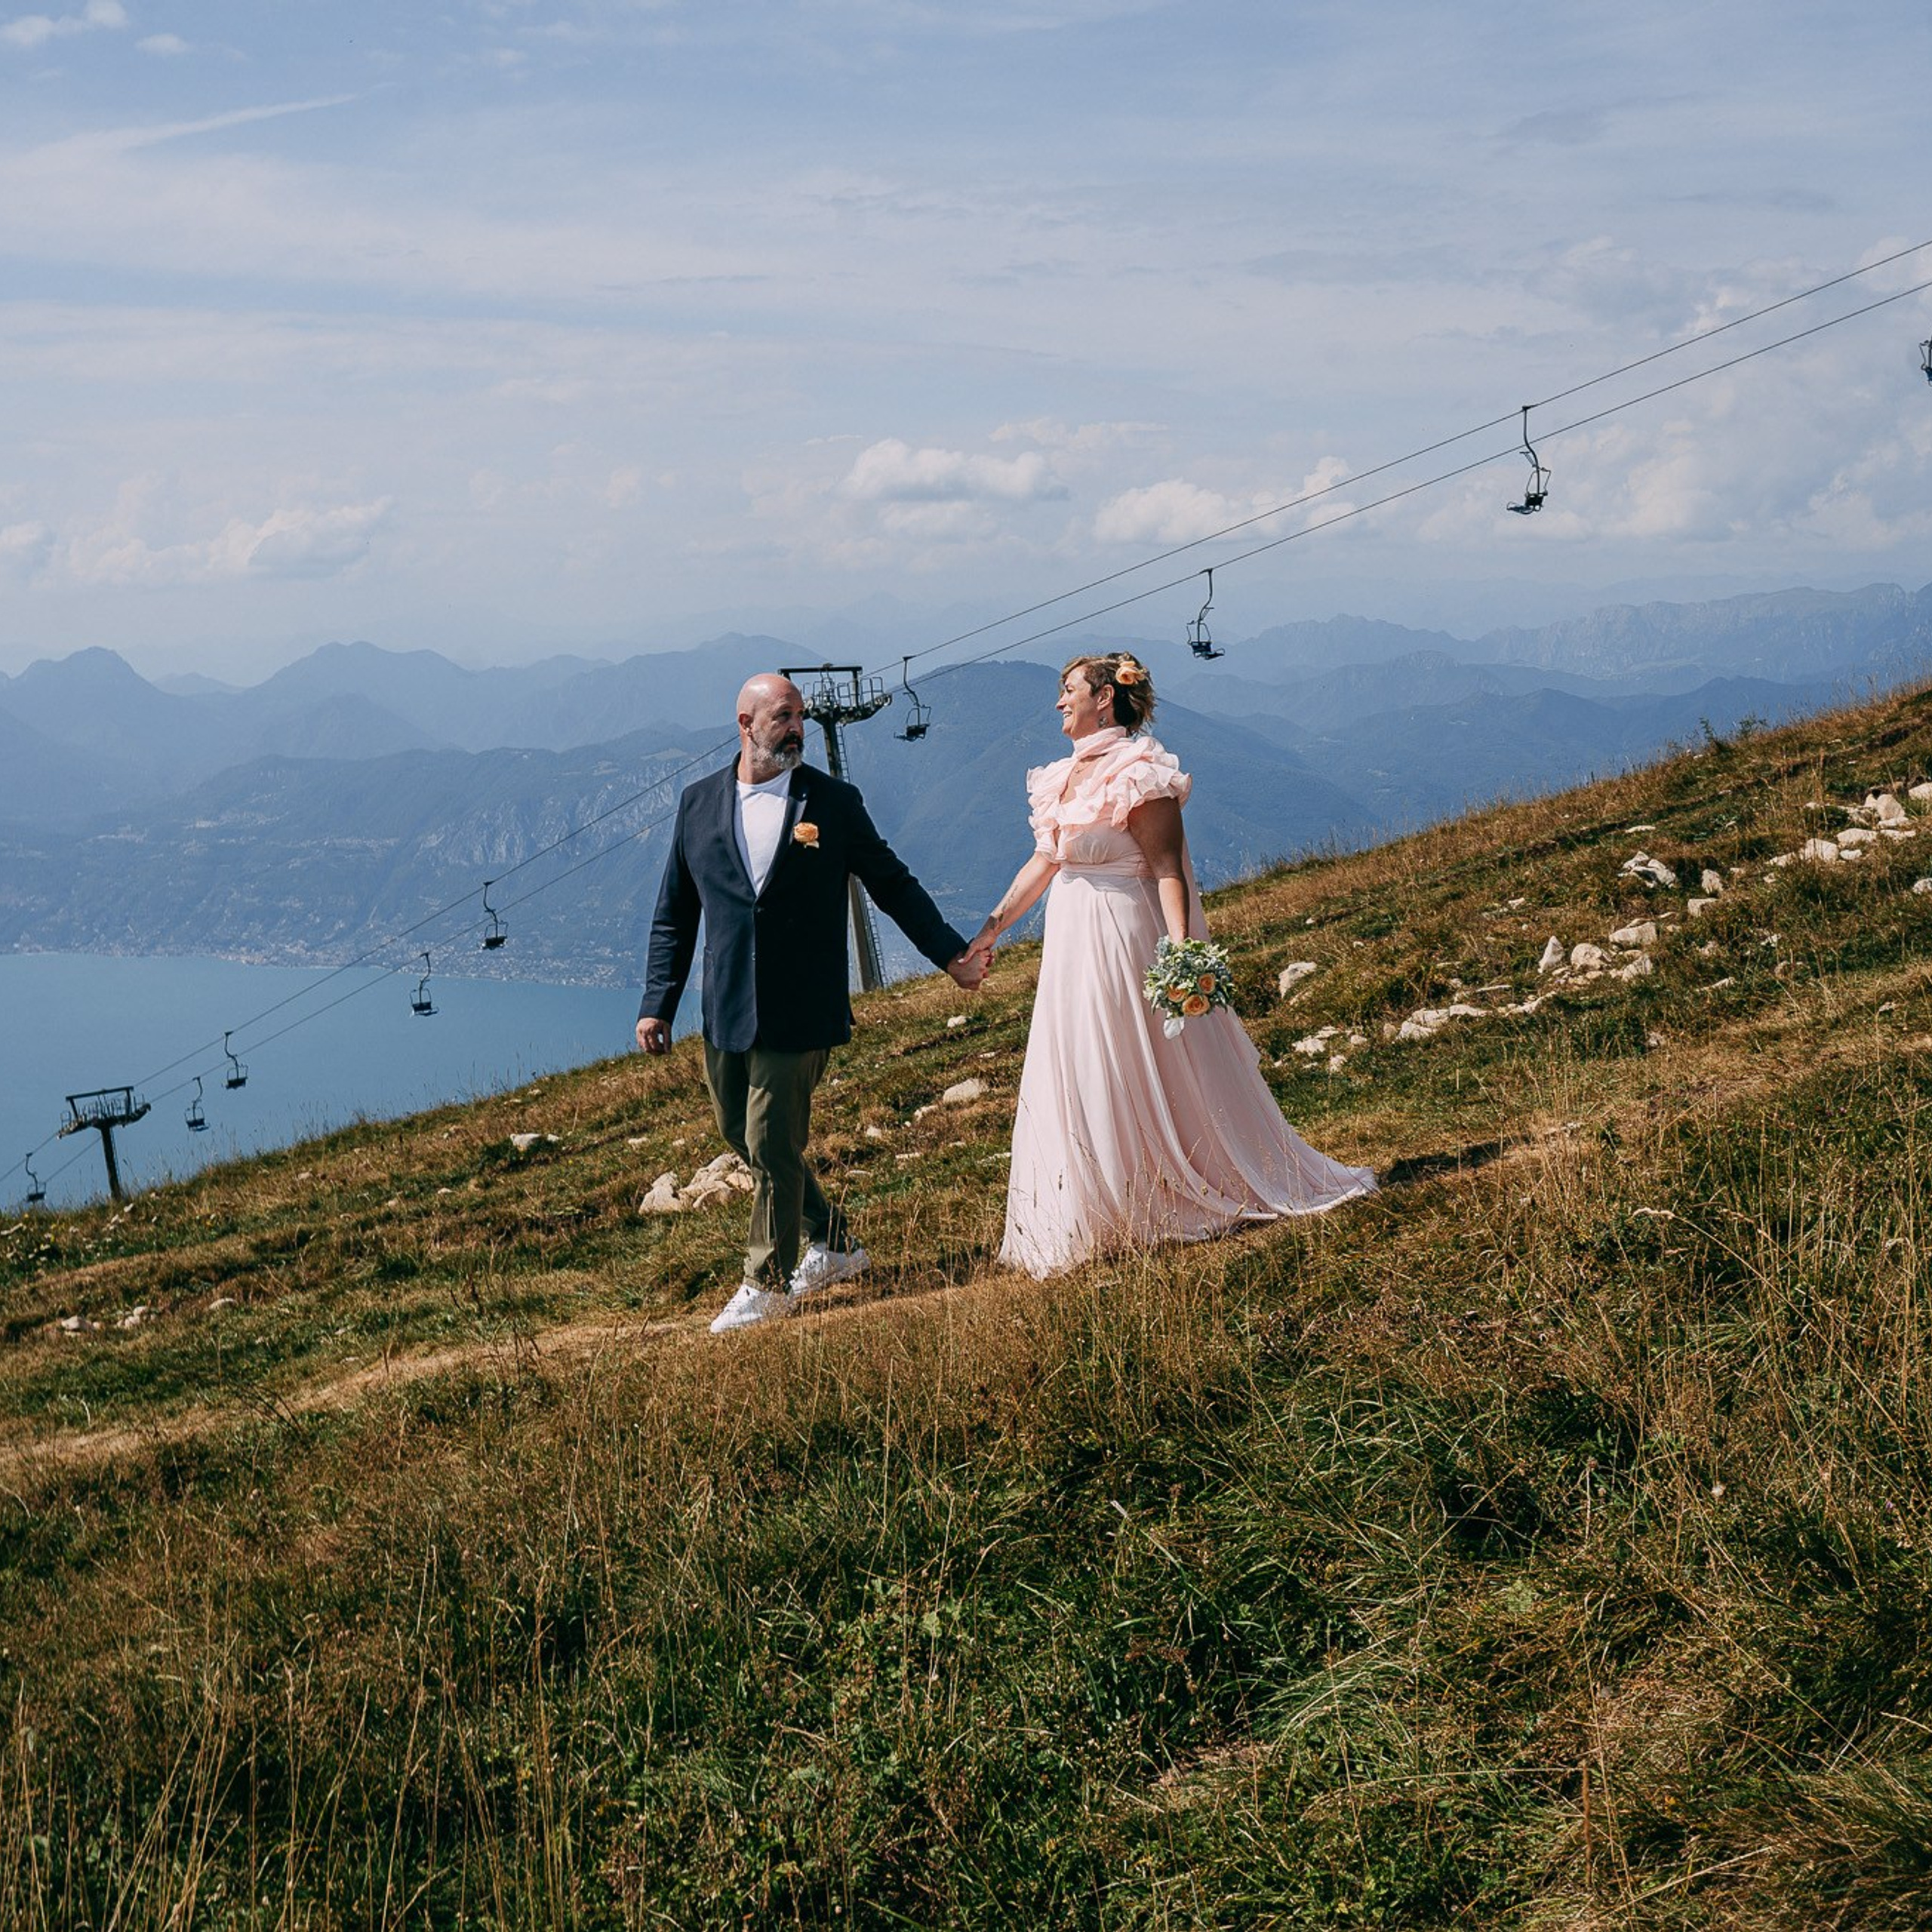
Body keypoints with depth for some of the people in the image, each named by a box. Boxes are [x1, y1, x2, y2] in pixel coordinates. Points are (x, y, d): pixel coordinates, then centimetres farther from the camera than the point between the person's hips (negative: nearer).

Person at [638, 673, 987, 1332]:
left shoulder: (834, 801, 1)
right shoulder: (699, 802, 7)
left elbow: (892, 884, 9)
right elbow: (674, 914, 10)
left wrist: (952, 954, 5)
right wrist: (658, 1003, 4)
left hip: (798, 1012, -4)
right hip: (725, 1013, 4)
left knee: (772, 1143, -5)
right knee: (742, 1136, 13)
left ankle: (768, 1283, 11)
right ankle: (833, 1245, 31)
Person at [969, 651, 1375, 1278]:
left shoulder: (1139, 774, -14)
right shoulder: (1064, 777, 11)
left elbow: (1167, 867, -20)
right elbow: (1041, 865, 17)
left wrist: (1180, 946, -30)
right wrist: (990, 929, 17)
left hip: (1125, 941, -9)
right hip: (1072, 946, 9)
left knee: (1156, 1078, -2)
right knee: (1075, 1087, 11)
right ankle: (1109, 1220, 20)